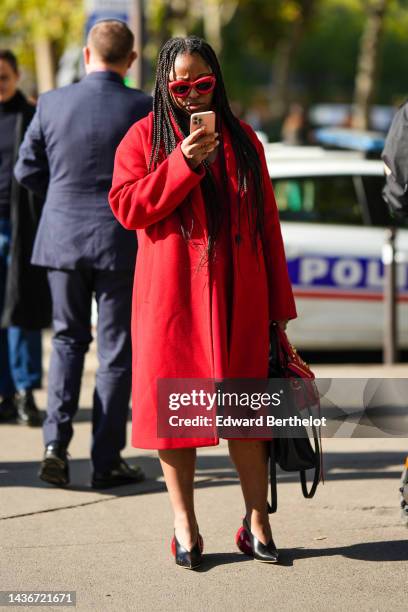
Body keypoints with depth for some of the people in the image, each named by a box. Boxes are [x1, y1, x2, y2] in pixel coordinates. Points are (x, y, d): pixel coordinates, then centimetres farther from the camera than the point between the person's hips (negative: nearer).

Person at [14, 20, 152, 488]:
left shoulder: (52, 104, -3)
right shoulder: (143, 109, -10)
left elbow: (27, 171, 4)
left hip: (62, 239, 2)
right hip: (121, 242, -2)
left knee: (68, 340, 17)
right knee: (116, 350, 7)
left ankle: (55, 444, 2)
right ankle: (106, 462, 8)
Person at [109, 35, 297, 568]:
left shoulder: (242, 139, 12)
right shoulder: (145, 136, 5)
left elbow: (266, 222, 12)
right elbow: (126, 206, -6)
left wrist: (278, 303, 9)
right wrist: (183, 163, -15)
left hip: (237, 296, 2)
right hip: (171, 295, -2)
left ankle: (257, 519, 11)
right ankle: (184, 524, 10)